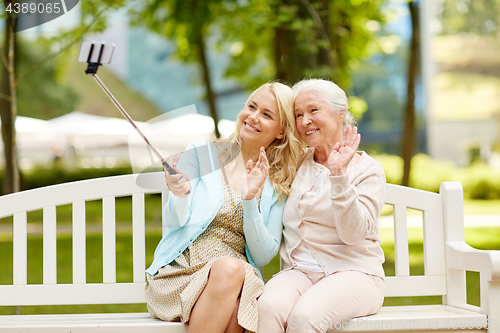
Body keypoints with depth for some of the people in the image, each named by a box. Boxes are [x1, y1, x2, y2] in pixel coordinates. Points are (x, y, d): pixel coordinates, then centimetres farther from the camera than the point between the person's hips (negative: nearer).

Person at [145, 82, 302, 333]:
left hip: (241, 280, 1)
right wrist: (180, 195, -21)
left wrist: (250, 200, -12)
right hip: (180, 271, -1)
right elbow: (173, 222, 2)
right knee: (228, 268, -34)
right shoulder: (201, 153, 8)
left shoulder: (278, 185, 11)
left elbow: (263, 256, 3)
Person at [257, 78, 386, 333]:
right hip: (299, 271, 4)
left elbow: (353, 233, -13)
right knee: (270, 307, -32)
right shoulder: (297, 162, 16)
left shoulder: (368, 170, 2)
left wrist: (339, 174, -19)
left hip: (353, 273, -3)